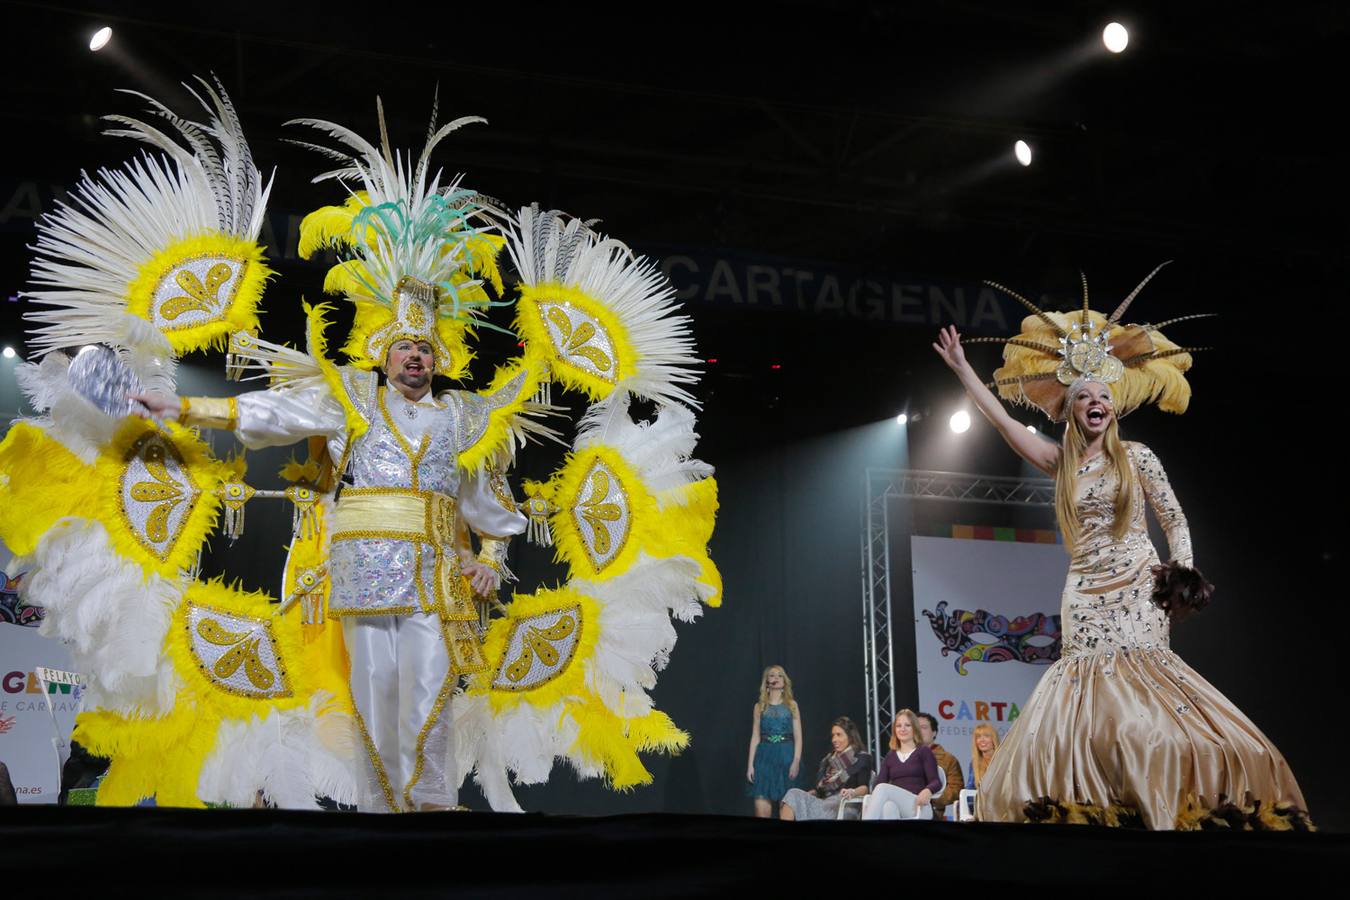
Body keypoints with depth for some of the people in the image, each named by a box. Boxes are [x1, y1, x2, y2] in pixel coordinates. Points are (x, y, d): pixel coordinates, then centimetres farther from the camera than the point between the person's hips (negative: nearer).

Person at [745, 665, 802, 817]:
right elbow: (755, 737, 8)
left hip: (786, 755, 0)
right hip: (765, 756, 0)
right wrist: (750, 764, -1)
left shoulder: (791, 705, 8)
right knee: (761, 811, -9)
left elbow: (798, 737, 3)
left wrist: (796, 761, -11)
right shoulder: (760, 706, 10)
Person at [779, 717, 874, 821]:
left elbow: (864, 787, -6)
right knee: (793, 794, -21)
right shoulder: (829, 759, 29)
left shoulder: (862, 758, 9)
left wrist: (852, 792, -29)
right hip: (823, 801, 5)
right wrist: (804, 796, 7)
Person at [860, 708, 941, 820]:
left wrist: (928, 791, -26)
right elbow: (877, 786, 13)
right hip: (896, 806, 3)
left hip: (918, 807, -3)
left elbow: (936, 782, 0)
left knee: (883, 788, -30)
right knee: (888, 806, -37)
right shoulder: (890, 756, 24)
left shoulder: (924, 752, 13)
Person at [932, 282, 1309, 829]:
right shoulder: (1061, 462, 10)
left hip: (1139, 591, -3)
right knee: (1087, 699, -8)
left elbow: (1174, 518, 7)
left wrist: (1185, 567, -8)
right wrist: (961, 369, 5)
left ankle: (1165, 810, -10)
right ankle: (1090, 810, -7)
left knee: (1141, 696, -14)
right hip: (1087, 596, 3)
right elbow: (1002, 420, 7)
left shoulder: (1136, 456, 4)